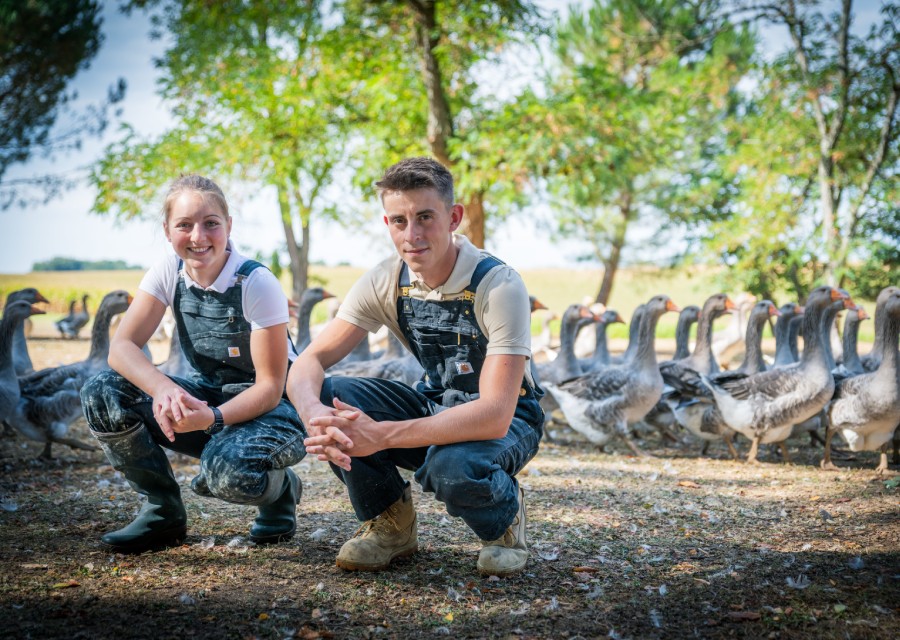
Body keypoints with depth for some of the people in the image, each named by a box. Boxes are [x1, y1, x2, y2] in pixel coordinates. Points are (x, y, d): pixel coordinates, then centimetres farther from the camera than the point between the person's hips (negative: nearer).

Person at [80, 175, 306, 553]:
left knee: (229, 470, -38)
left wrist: (213, 417, -38)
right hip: (208, 396, 6)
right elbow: (121, 347, -15)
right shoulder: (170, 273, -7)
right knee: (101, 394, -16)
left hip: (273, 409, -5)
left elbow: (270, 387, -20)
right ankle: (163, 514, 1)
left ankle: (281, 490, 2)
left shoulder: (257, 284, -21)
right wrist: (163, 388, -36)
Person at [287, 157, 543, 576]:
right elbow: (309, 361, -15)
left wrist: (381, 435, -44)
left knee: (451, 467, -39)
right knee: (329, 397, -21)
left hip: (507, 420, -4)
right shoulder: (384, 282, -11)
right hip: (434, 406, 5)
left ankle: (504, 515, -2)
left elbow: (495, 415, -35)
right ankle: (391, 523, 1)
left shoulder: (499, 286, -27)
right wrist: (313, 412, -40)